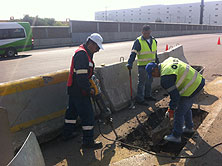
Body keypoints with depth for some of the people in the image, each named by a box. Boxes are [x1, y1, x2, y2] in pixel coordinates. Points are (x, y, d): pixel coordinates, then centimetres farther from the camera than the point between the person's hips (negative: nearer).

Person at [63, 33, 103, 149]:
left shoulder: (84, 53, 14)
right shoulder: (82, 54, -21)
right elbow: (81, 76, -27)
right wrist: (89, 90, -17)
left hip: (73, 89, 11)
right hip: (79, 91, -11)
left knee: (72, 111, 22)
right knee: (88, 115, -2)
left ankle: (68, 133, 40)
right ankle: (88, 141, 10)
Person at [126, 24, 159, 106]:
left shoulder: (154, 40, 10)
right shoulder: (138, 42, -11)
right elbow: (133, 53, -16)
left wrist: (157, 62, 26)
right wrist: (130, 63, -28)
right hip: (142, 65, -7)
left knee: (149, 81, 16)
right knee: (141, 82, -3)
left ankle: (147, 96, 31)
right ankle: (139, 99, 5)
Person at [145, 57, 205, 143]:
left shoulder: (165, 77, -23)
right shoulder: (168, 61, 4)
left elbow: (175, 95, -20)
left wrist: (171, 110, -6)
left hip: (191, 89, -10)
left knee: (179, 113, 4)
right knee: (186, 108, 27)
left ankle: (176, 136, 19)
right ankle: (189, 127, 47)